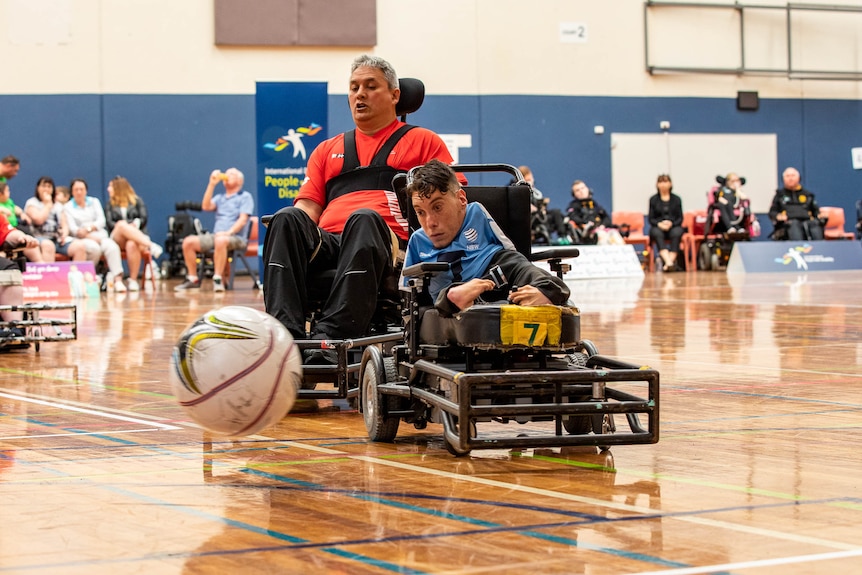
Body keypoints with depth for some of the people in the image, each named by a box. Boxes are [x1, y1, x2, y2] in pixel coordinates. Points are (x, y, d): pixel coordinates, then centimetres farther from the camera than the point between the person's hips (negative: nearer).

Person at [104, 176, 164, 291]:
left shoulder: (137, 201, 17)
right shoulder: (110, 203, 22)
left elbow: (143, 219, 4)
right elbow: (109, 223, 6)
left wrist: (134, 225, -16)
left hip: (138, 236, -1)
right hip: (117, 239, 1)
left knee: (132, 244, -39)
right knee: (122, 224, -35)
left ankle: (133, 280, -37)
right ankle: (150, 245, -45)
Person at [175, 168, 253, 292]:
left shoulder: (245, 197, 7)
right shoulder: (219, 198, 24)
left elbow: (243, 219, -7)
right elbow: (206, 207, 5)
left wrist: (229, 232, -22)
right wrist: (212, 184, 2)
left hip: (236, 237, -6)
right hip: (215, 235, 6)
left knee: (221, 240, -41)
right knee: (188, 241, -14)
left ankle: (217, 279, -37)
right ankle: (193, 279, -10)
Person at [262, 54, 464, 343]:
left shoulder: (424, 142, 23)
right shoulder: (327, 150, 33)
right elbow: (307, 207, 23)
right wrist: (288, 234, -2)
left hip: (389, 245, -3)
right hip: (326, 242, 3)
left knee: (364, 219, -39)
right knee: (287, 218, -30)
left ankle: (333, 334, -54)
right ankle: (285, 329, -47)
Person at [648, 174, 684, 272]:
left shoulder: (676, 199, 12)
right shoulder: (653, 199, 11)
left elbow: (680, 218, 7)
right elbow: (650, 219, 6)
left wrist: (671, 223, -14)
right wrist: (659, 224, -15)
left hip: (673, 226, 1)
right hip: (658, 227, -1)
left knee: (677, 232, -36)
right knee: (657, 233, -36)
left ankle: (671, 259, -46)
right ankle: (669, 262, -53)